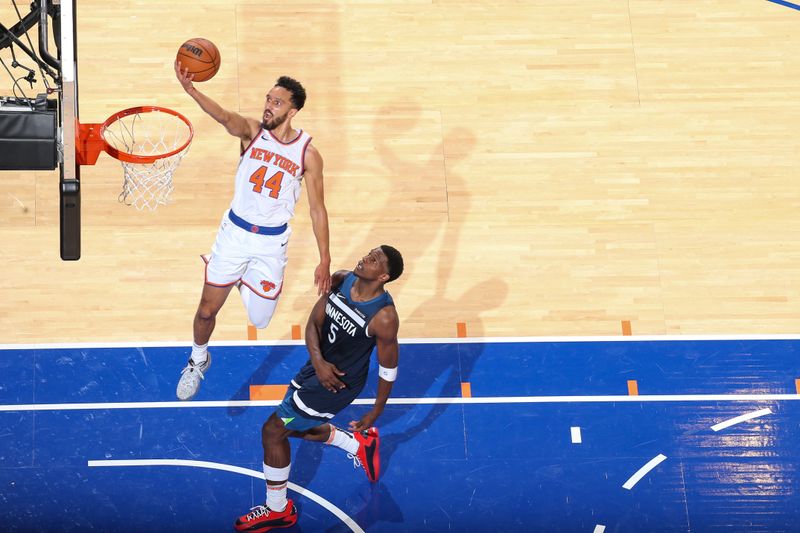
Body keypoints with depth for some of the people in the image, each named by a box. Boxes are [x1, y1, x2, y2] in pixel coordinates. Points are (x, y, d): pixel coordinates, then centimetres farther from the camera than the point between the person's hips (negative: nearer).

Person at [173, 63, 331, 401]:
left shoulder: (308, 154, -10)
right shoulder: (252, 131, -11)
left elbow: (317, 209, -3)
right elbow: (224, 116, -33)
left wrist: (325, 260, -6)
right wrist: (189, 88, -55)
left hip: (272, 242, 0)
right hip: (235, 231, 0)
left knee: (259, 320, 6)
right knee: (207, 310, 5)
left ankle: (245, 283, 40)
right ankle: (198, 361, 36)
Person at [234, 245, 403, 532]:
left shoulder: (384, 317, -29)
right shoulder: (340, 280, -12)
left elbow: (388, 368, -16)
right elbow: (314, 323, -4)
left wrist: (376, 412, -7)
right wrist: (318, 361, -22)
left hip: (339, 383, -8)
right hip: (320, 366, 8)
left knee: (273, 431, -5)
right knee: (292, 427, 25)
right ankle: (360, 445, 45)